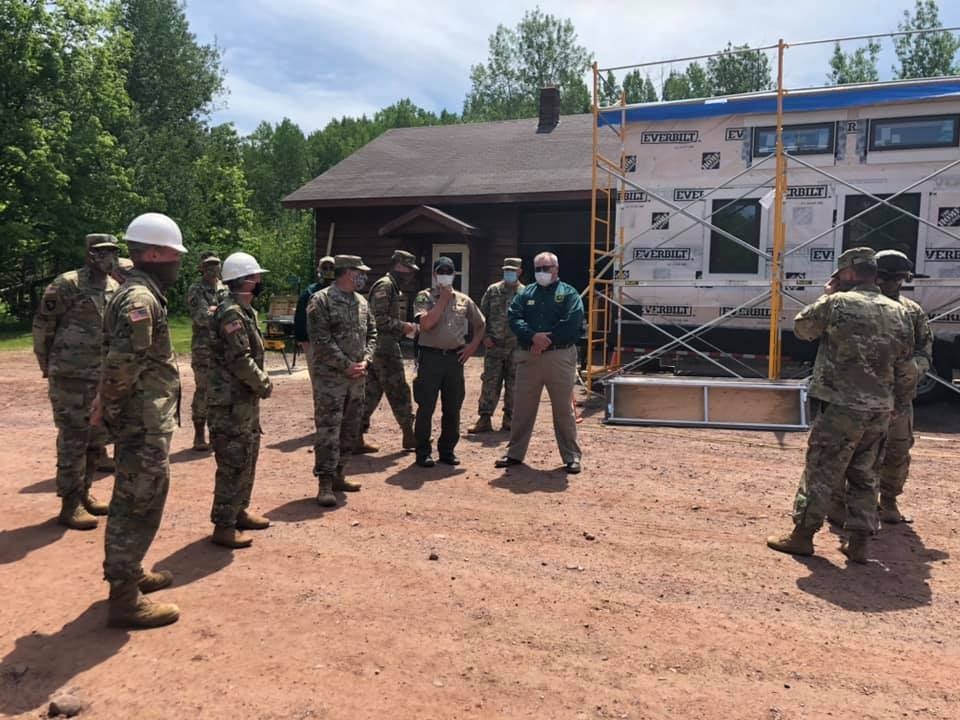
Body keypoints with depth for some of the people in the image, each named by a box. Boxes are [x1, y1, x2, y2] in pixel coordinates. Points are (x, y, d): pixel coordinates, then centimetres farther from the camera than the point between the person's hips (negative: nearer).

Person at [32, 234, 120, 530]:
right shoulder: (67, 284, -11)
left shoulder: (116, 288, 10)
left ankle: (84, 493, 28)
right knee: (73, 440, -1)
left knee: (97, 441, 14)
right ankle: (69, 505, 8)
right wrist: (48, 366, 0)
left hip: (104, 377, 7)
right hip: (72, 376, -7)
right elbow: (42, 326, -6)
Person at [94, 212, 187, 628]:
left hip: (142, 419, 11)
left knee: (132, 500, 21)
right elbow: (122, 364, -25)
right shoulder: (140, 298, -19)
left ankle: (126, 574, 36)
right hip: (145, 421, -11)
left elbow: (122, 359, 18)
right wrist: (106, 407, -11)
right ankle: (124, 599, 5)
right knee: (141, 504, -4)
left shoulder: (140, 293, 15)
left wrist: (108, 405, 15)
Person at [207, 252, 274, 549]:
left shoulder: (245, 310, 14)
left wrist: (262, 380, 6)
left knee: (248, 458, 19)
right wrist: (264, 385, -11)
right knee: (234, 464, -5)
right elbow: (240, 360, -23)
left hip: (245, 399, 10)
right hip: (231, 401, -10)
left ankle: (239, 512, 32)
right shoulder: (231, 313, -19)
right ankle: (223, 526, 4)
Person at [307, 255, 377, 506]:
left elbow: (372, 333, 16)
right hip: (329, 377, -7)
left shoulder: (361, 302, 13)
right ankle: (325, 483, 0)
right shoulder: (321, 300, -9)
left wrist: (365, 361, 0)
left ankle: (338, 475, 24)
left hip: (357, 377, 8)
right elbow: (321, 340, -15)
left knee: (350, 429, 12)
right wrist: (347, 365, -15)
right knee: (328, 430, -6)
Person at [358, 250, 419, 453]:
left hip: (378, 348, 10)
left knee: (371, 393, 9)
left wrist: (403, 328, 10)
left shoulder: (391, 286, 20)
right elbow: (380, 319, -21)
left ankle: (356, 437, 10)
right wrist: (403, 327, -12)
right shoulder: (385, 286, -12)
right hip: (385, 347, -10)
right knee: (399, 392, -1)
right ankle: (408, 436, 9)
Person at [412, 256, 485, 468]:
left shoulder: (464, 300, 10)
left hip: (455, 357, 4)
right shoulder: (424, 297, -1)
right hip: (430, 356, -4)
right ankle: (423, 452, 10)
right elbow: (426, 324, -18)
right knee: (426, 408, 0)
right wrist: (443, 300, -12)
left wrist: (473, 345, 7)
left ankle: (447, 450, 22)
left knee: (453, 408, 9)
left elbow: (480, 324, 21)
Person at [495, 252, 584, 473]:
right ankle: (515, 453, 21)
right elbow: (513, 317, -2)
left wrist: (546, 340, -16)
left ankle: (571, 456, 13)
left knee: (563, 409, 3)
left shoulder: (569, 293, 2)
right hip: (529, 357, 3)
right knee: (522, 408, 9)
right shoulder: (525, 293, 12)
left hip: (560, 357, -3)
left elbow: (572, 321, -12)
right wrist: (534, 336, -17)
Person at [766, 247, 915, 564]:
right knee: (864, 477, 14)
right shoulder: (899, 313, 8)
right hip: (880, 411, 6)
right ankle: (858, 543, 18)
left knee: (820, 472, 4)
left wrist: (826, 297, 14)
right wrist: (899, 407, 20)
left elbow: (801, 328, 7)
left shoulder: (837, 303, -9)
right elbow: (907, 370, 11)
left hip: (842, 407, -5)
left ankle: (802, 535, 12)